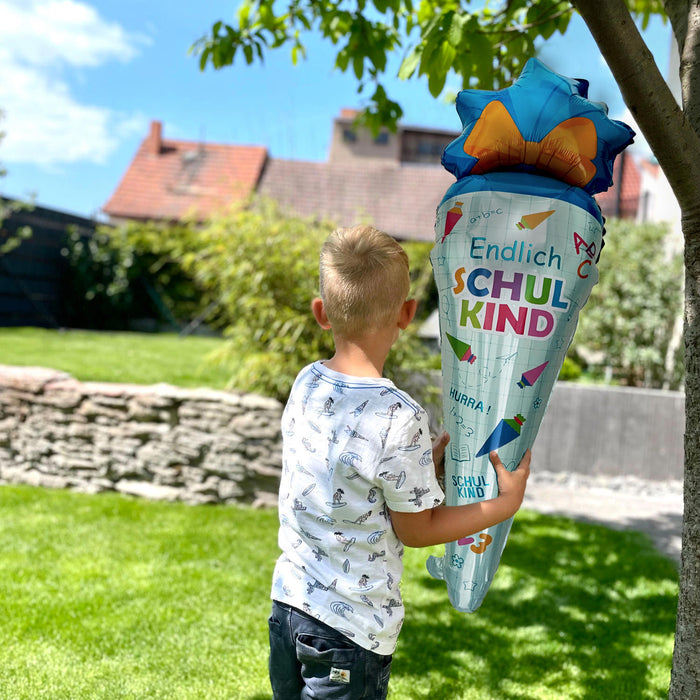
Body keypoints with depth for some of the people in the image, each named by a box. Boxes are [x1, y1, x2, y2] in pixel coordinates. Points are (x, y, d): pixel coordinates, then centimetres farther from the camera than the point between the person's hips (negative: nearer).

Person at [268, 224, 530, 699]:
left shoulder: (306, 385, -4)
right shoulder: (399, 418, -24)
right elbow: (416, 530, -11)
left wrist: (427, 458, 12)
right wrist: (507, 502, -4)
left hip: (288, 605, 6)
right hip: (351, 629, -6)